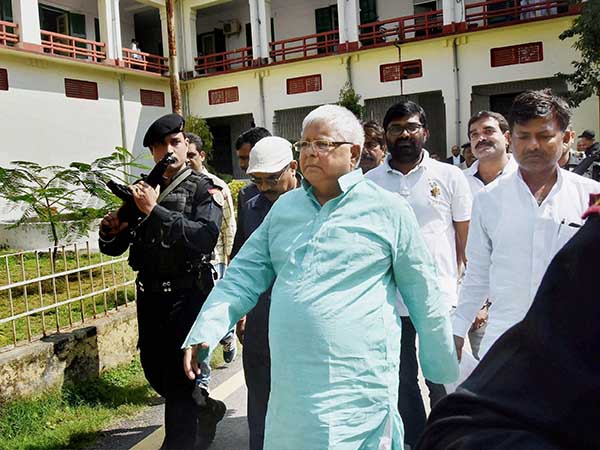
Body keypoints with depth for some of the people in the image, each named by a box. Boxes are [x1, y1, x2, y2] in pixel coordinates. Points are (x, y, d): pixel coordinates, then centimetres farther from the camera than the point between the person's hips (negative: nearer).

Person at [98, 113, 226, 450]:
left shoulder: (204, 188, -6)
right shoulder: (141, 190, 9)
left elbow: (205, 237, -24)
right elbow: (114, 247, 10)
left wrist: (155, 211, -27)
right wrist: (110, 230, -12)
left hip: (188, 296, -6)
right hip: (149, 296, 6)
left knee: (179, 378, 0)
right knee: (155, 372, 17)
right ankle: (207, 411, 41)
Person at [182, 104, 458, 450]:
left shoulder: (388, 210, -3)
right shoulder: (284, 207, 10)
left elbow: (424, 297, 2)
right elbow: (245, 275, 8)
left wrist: (446, 375, 9)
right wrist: (205, 331, -6)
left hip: (358, 386, -4)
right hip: (289, 383, 5)